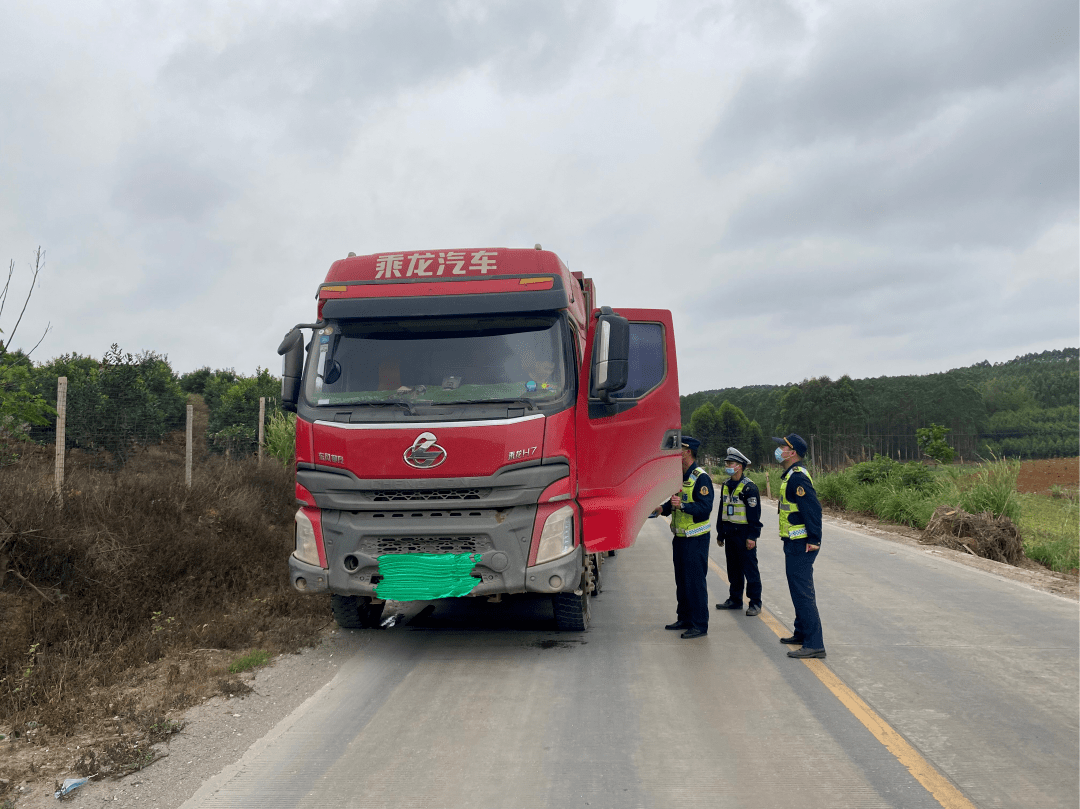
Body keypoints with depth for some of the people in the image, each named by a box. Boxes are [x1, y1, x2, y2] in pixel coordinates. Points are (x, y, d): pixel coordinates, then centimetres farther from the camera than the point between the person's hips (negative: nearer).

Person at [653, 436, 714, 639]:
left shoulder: (701, 478, -14)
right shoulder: (679, 476, 13)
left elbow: (705, 508, -22)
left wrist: (682, 506, -34)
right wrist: (663, 508, 3)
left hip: (696, 539, -9)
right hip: (679, 537, 9)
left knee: (695, 582, -5)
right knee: (682, 580, 15)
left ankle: (700, 625, 2)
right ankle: (684, 619, 26)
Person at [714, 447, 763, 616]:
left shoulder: (749, 487, -12)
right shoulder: (726, 486, 11)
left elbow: (754, 514, -14)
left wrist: (752, 537, -17)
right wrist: (720, 534, 18)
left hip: (744, 533, -7)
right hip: (729, 533, 8)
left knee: (750, 569, -1)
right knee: (733, 569, 14)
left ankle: (755, 603, 7)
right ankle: (735, 600, 23)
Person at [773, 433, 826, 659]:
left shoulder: (797, 478, -19)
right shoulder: (792, 475, 15)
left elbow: (813, 508, -25)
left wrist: (813, 539, -26)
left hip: (800, 545, -11)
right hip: (795, 543, 11)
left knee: (802, 593, -9)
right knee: (799, 590, 20)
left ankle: (814, 644, -7)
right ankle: (802, 633, 33)